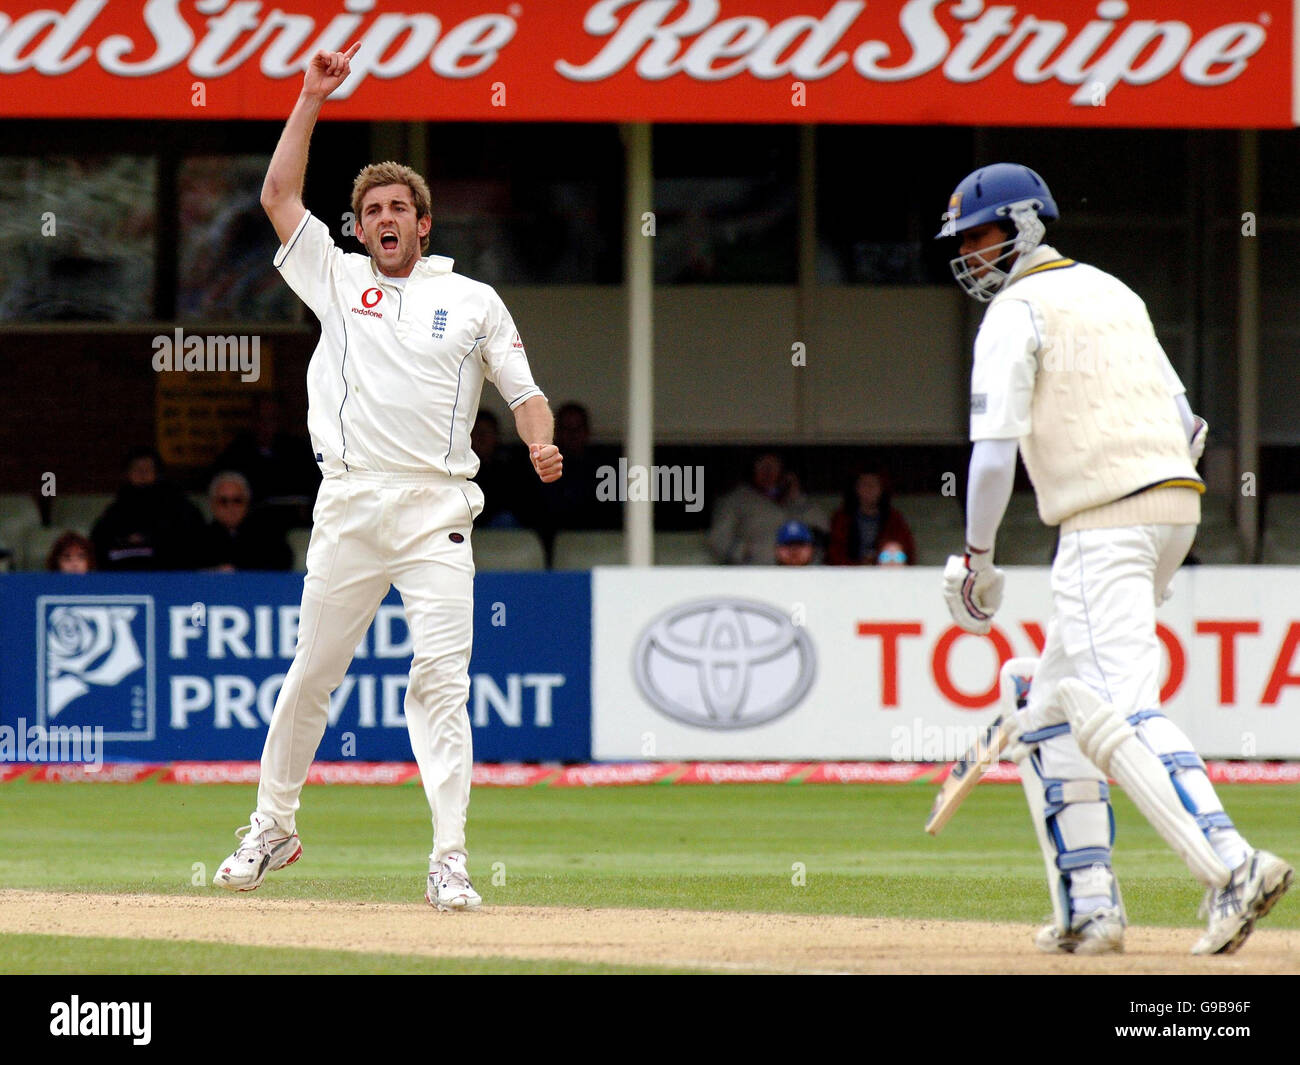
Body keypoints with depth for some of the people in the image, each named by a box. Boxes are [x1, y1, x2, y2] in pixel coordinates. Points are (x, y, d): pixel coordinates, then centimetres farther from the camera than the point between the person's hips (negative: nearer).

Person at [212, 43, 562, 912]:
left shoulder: (473, 302, 12)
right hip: (349, 505, 2)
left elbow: (525, 393, 10)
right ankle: (273, 828, 23)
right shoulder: (337, 281, 14)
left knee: (441, 678, -11)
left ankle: (450, 862, -15)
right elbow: (279, 197, 10)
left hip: (436, 512, -2)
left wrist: (541, 446, -12)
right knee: (312, 673, 7)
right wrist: (313, 98, 9)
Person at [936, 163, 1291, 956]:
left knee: (1117, 711, -18)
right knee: (1051, 711, 17)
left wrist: (977, 557, -3)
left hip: (1105, 516, -9)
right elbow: (1186, 426, 23)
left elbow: (995, 448, -13)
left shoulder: (1016, 311, -3)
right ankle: (1088, 910, 11)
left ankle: (1233, 867, -34)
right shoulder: (1111, 293, 23)